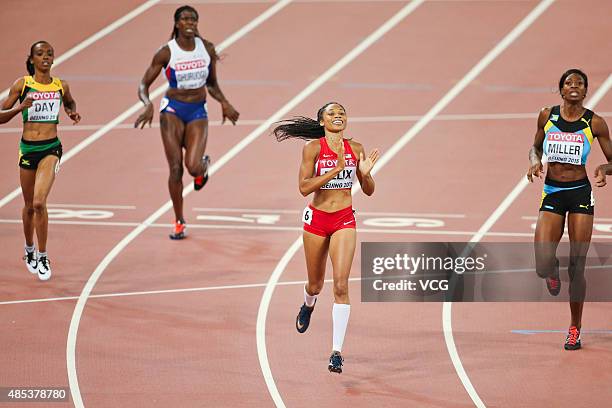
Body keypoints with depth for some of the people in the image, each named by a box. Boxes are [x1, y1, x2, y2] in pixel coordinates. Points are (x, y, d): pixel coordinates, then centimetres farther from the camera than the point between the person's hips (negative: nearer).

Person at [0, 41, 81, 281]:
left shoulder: (60, 86, 4)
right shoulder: (22, 84, -1)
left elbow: (69, 102, 28)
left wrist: (72, 113, 6)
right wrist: (20, 108, -16)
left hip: (51, 148, -1)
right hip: (27, 149, 1)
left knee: (39, 203, -17)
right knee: (29, 206, 13)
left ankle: (43, 257, -7)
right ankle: (29, 249, 38)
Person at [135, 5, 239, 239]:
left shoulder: (207, 49, -2)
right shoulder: (166, 53, -11)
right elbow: (144, 85, -7)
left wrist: (224, 103, -4)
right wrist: (148, 105, -26)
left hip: (198, 113, 1)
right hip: (172, 111, -1)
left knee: (193, 167, -17)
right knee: (176, 169, -6)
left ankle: (204, 165, 23)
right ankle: (179, 222, 10)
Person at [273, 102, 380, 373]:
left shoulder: (355, 149, 1)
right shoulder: (313, 148, -8)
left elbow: (369, 191, 9)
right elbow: (304, 187, -17)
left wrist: (365, 173, -13)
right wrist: (336, 169, -24)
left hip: (344, 220, 0)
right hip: (317, 218, 0)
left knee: (341, 284, -14)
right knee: (316, 284, 16)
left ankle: (337, 351, -13)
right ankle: (308, 305, 55)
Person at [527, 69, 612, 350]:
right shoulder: (547, 116, 2)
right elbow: (536, 147, 17)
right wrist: (535, 161, -5)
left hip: (581, 194, -1)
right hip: (551, 194, 1)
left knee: (576, 268, 1)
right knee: (542, 267, -12)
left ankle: (575, 329, 17)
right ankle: (553, 270, 27)